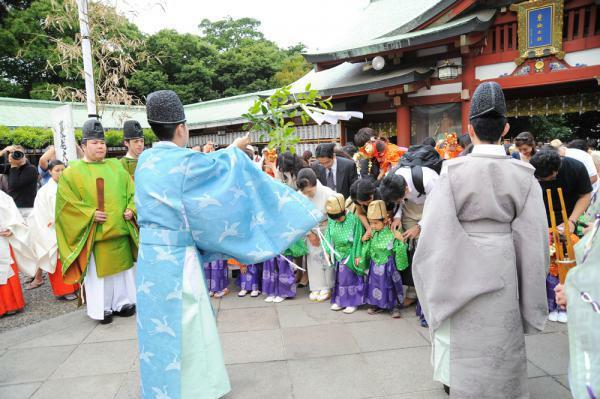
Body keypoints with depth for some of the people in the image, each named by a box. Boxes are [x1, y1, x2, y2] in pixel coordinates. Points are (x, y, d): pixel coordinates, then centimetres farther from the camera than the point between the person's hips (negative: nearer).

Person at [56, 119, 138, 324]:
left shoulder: (116, 166, 11)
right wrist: (90, 214, -16)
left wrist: (131, 210, -6)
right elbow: (67, 201, -6)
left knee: (122, 267, 11)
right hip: (94, 233, -3)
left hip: (120, 229, 4)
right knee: (98, 271, 4)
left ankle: (123, 302, 24)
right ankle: (103, 308, 17)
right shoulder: (72, 172, 1)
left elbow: (131, 191, 10)